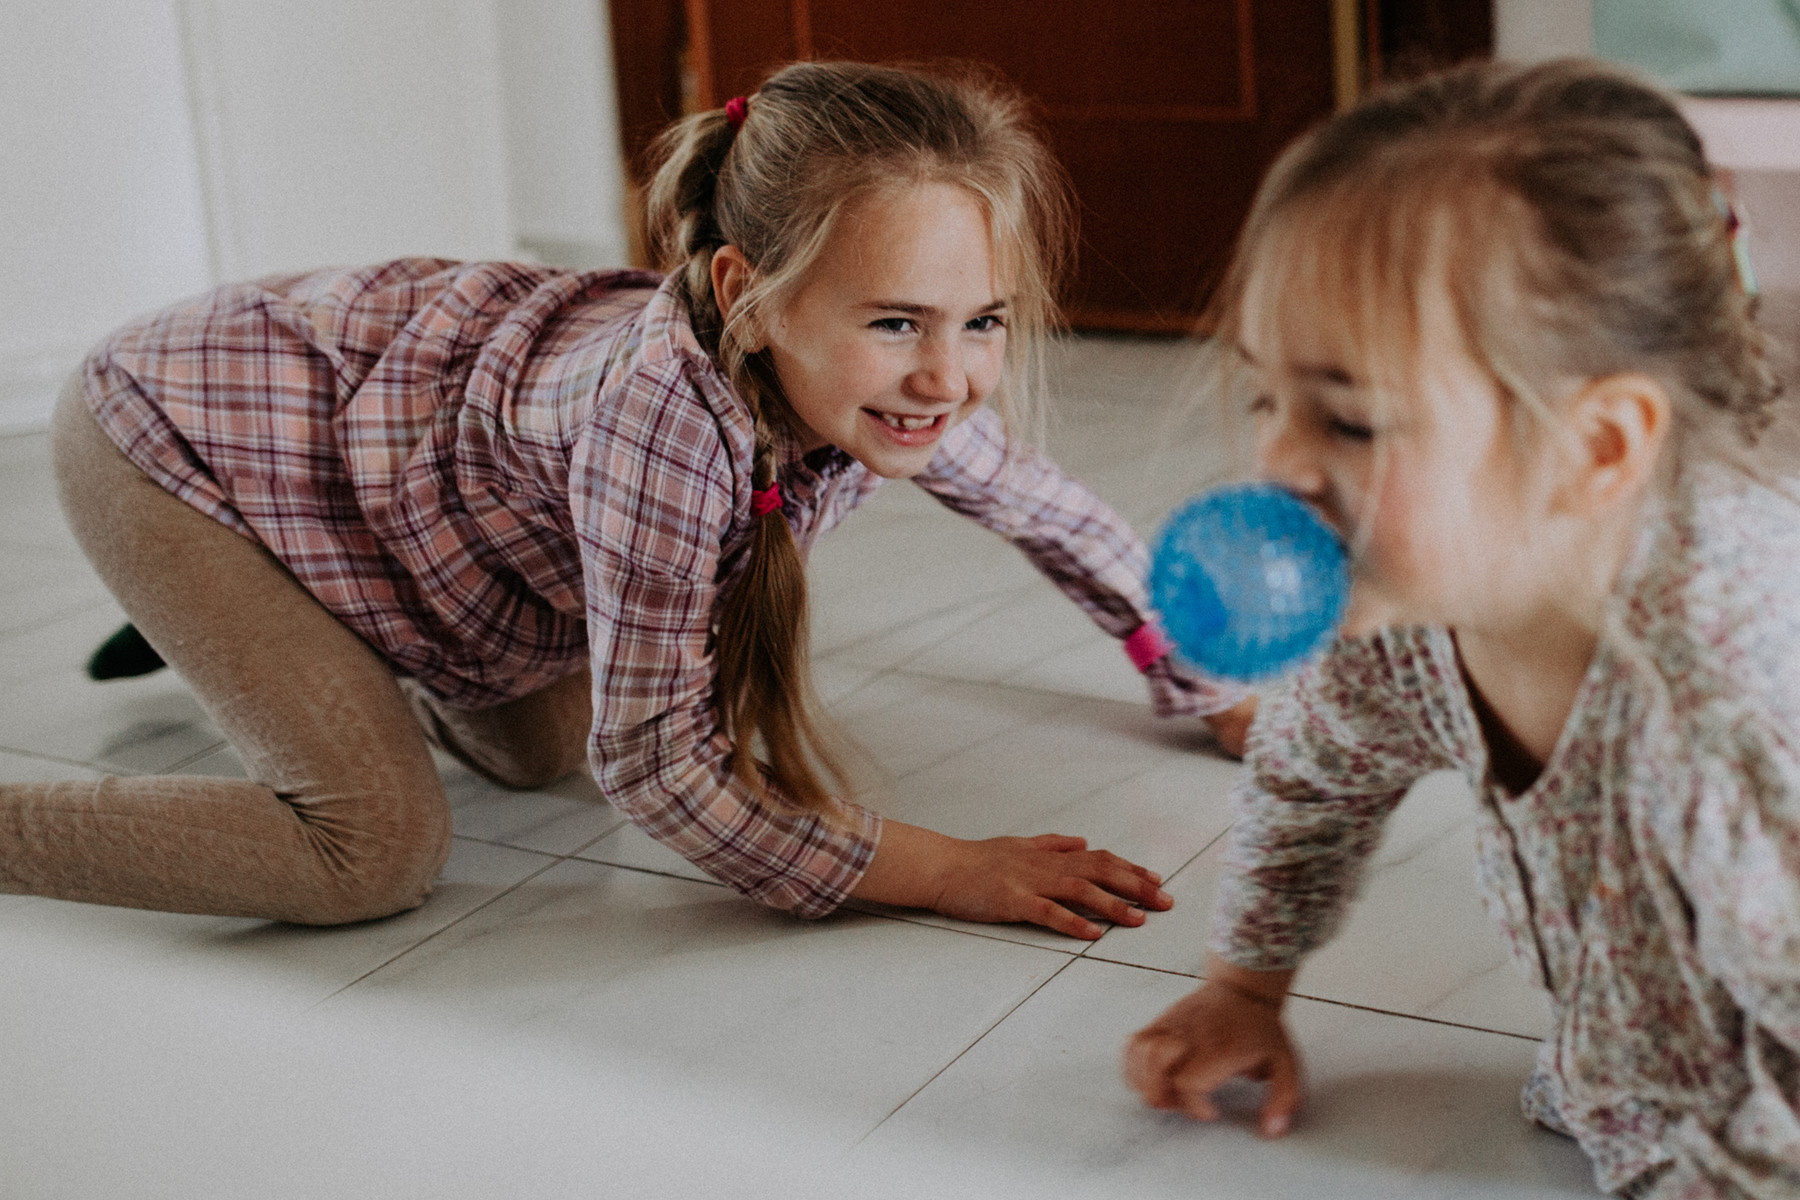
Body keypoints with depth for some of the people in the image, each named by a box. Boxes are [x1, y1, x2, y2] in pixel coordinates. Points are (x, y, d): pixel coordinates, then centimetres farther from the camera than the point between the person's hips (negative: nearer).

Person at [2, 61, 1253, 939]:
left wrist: (1207, 683, 9)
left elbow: (1047, 506, 4)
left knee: (539, 750, 18)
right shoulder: (667, 407, -42)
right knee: (378, 851, -18)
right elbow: (654, 756, -34)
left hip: (389, 385, 8)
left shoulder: (892, 388, -19)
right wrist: (941, 872, -31)